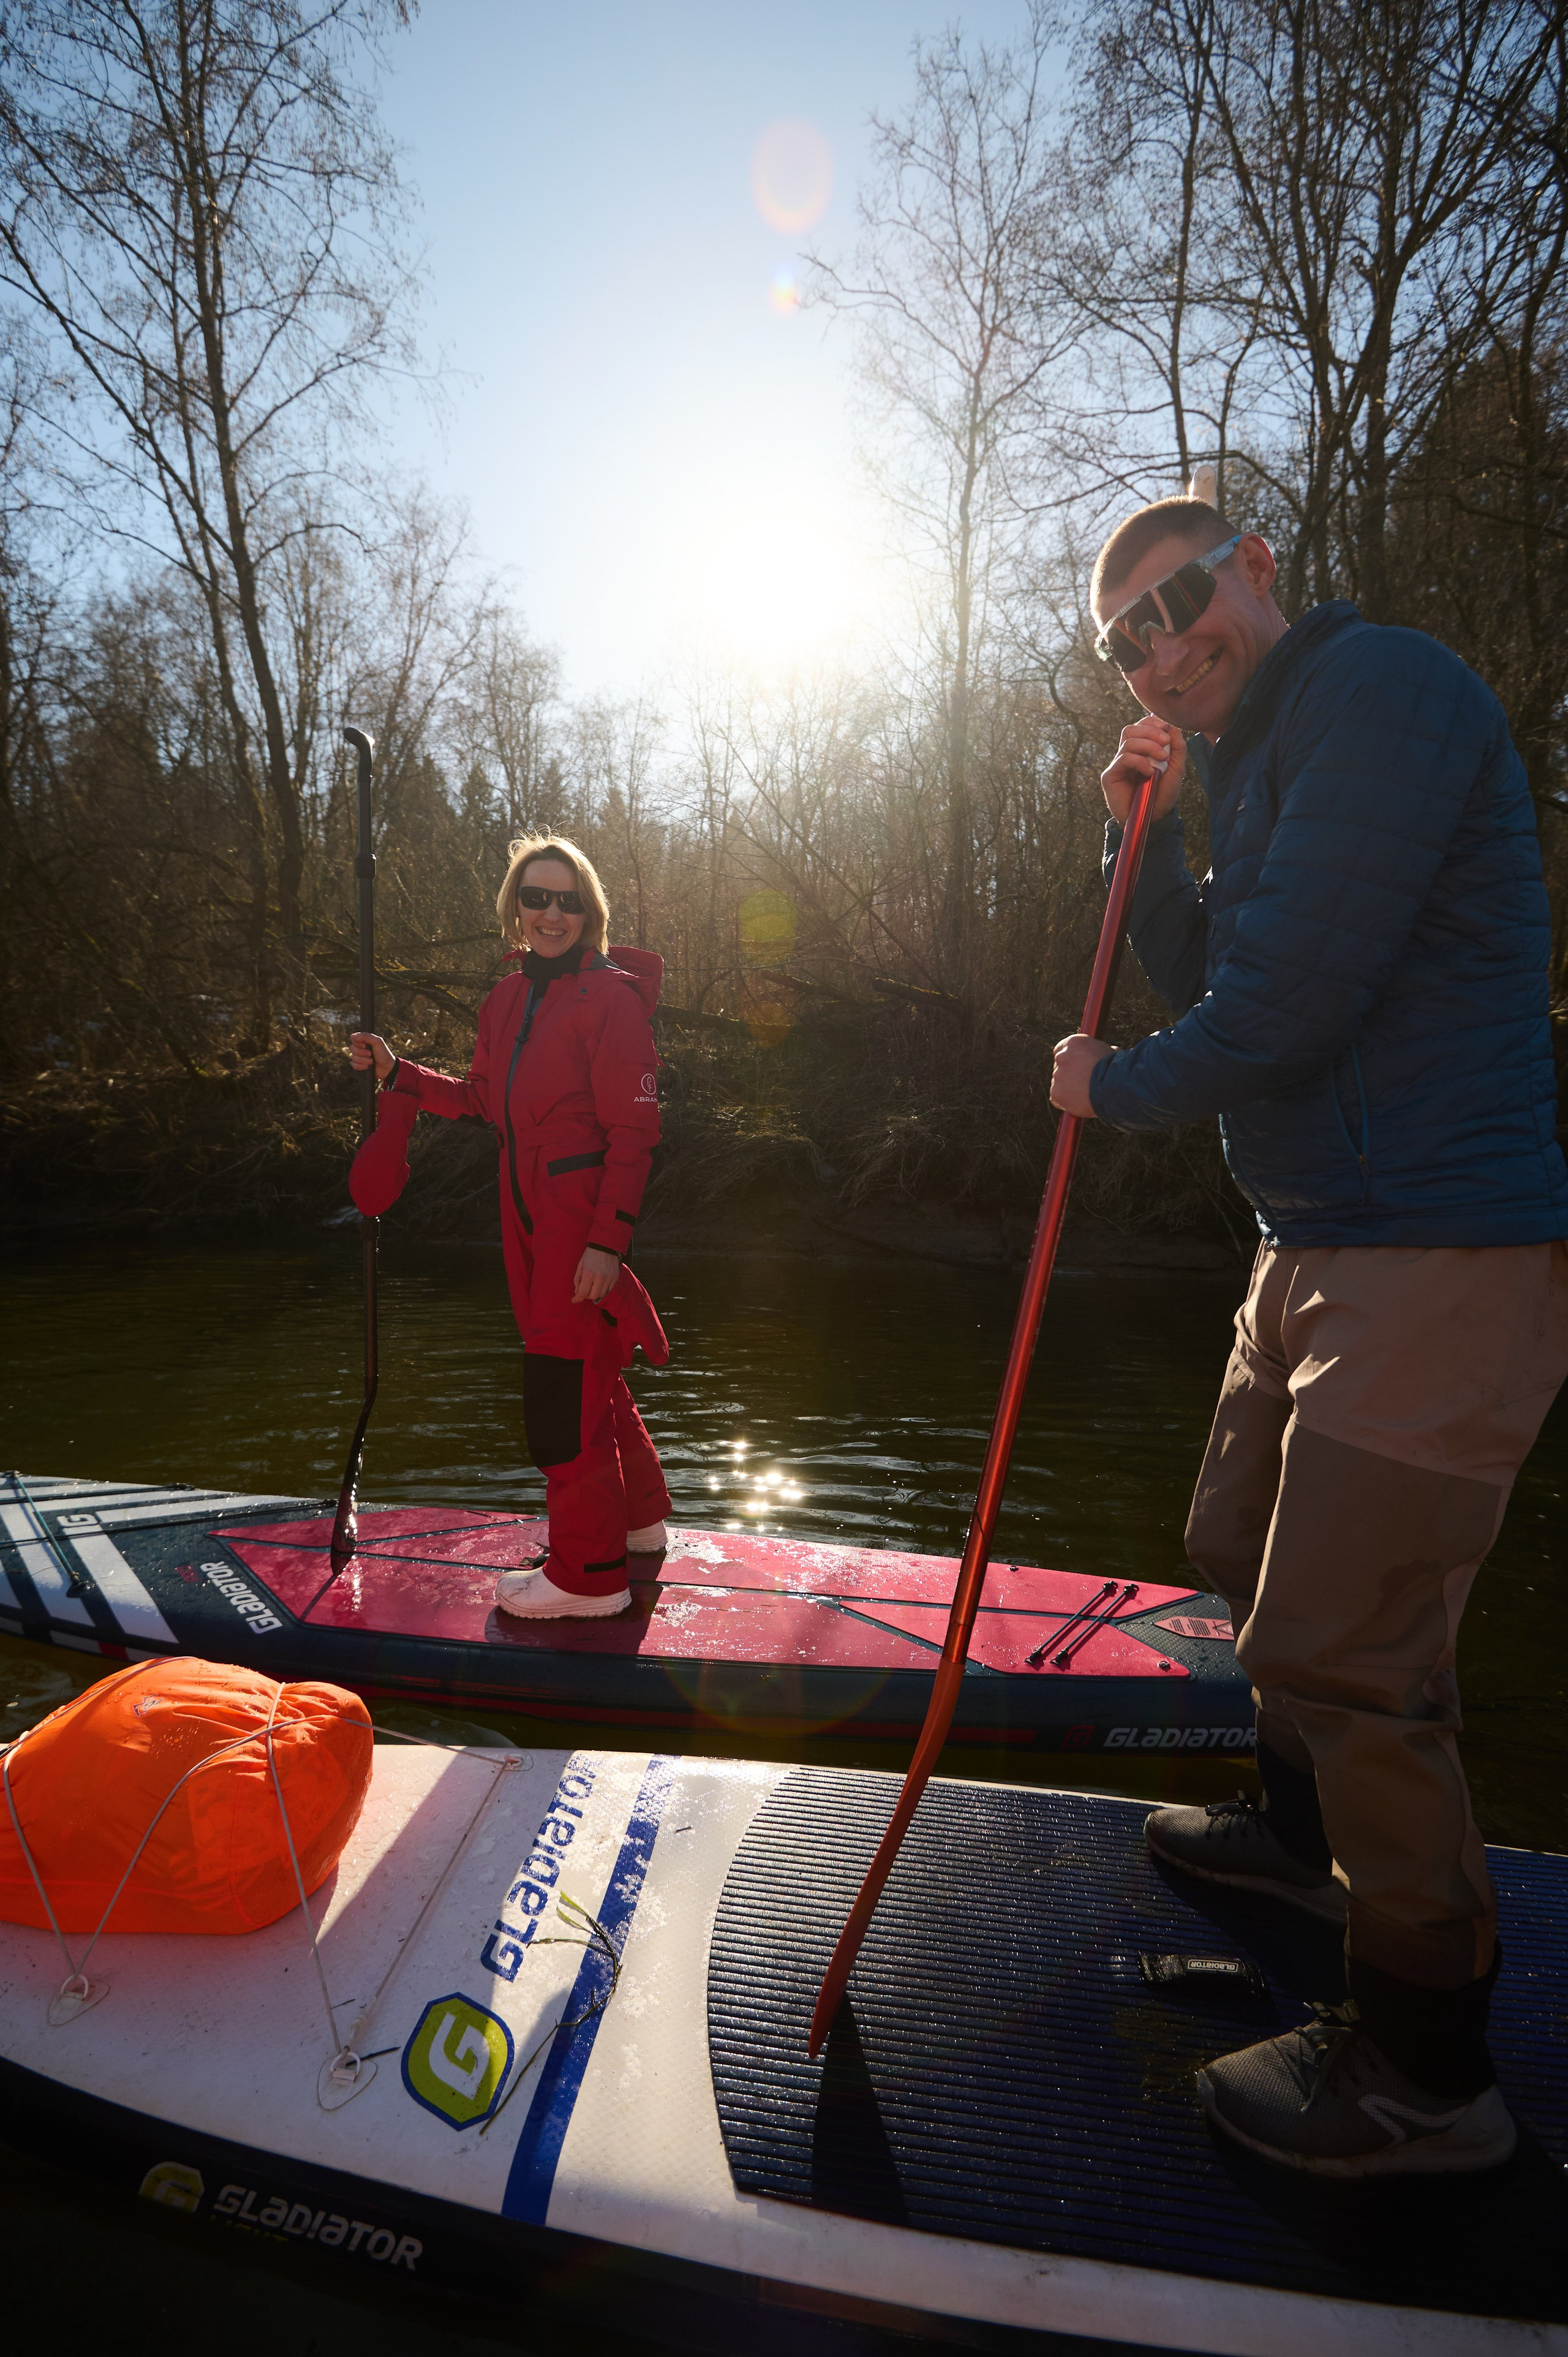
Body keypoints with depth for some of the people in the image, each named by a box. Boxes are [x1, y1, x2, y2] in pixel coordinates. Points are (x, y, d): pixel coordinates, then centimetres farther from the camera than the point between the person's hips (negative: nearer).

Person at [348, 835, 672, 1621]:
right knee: (584, 1373, 19)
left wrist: (607, 1239, -21)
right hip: (531, 1217, 8)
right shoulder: (507, 1000, 11)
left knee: (561, 1385, -4)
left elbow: (632, 1129, -16)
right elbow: (482, 1102, 18)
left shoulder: (611, 997, -12)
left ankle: (589, 1575, 11)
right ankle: (634, 1517, 39)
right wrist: (398, 1073, 9)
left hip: (586, 1219, -8)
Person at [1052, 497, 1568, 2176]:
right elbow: (1208, 982, 19)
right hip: (1320, 1243, 11)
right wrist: (1146, 838, 6)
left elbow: (1284, 1003, -22)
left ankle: (1428, 2067, 16)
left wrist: (1116, 1090, -5)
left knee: (1338, 1649, -4)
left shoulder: (1380, 684, -13)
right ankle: (1308, 1830, 47)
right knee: (1248, 1555, 23)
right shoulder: (1259, 760, 19)